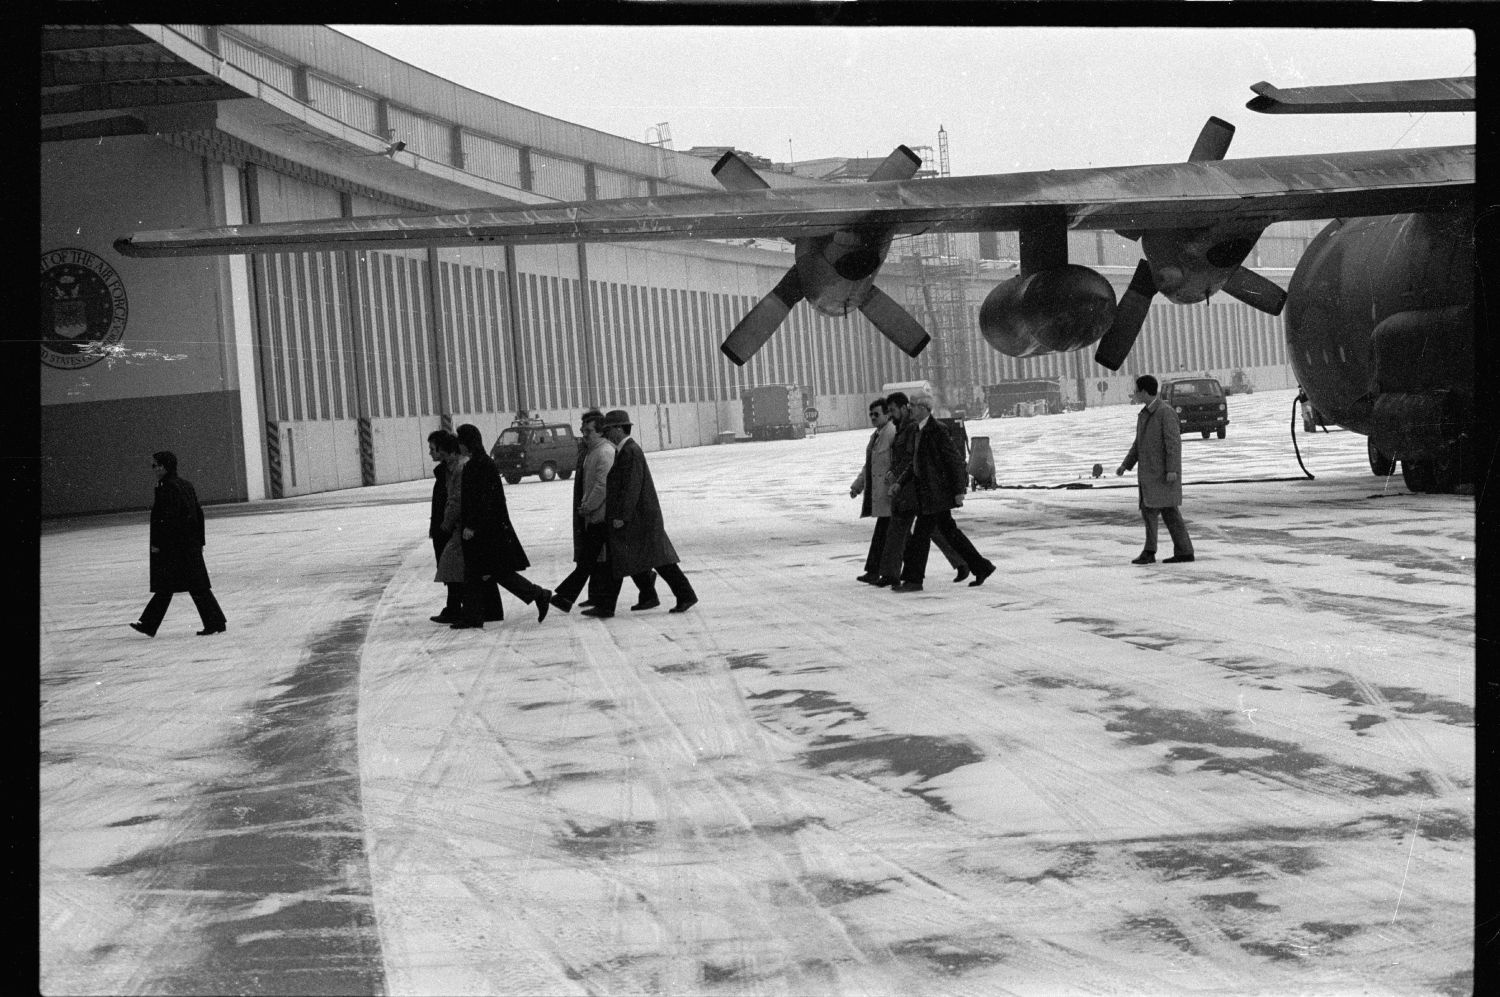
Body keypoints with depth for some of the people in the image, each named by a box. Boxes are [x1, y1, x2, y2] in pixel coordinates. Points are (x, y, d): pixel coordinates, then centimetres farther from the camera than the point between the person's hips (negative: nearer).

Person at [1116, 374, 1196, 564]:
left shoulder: (1166, 412, -13)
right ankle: (1184, 551, 9)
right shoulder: (1143, 414, 15)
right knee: (1169, 511, 7)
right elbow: (1139, 443, 20)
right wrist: (1125, 465, 13)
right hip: (1149, 472, 9)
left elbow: (1174, 442, -18)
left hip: (1163, 472, -9)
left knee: (1150, 509, -11)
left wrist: (1172, 470, -25)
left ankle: (1149, 552, -6)